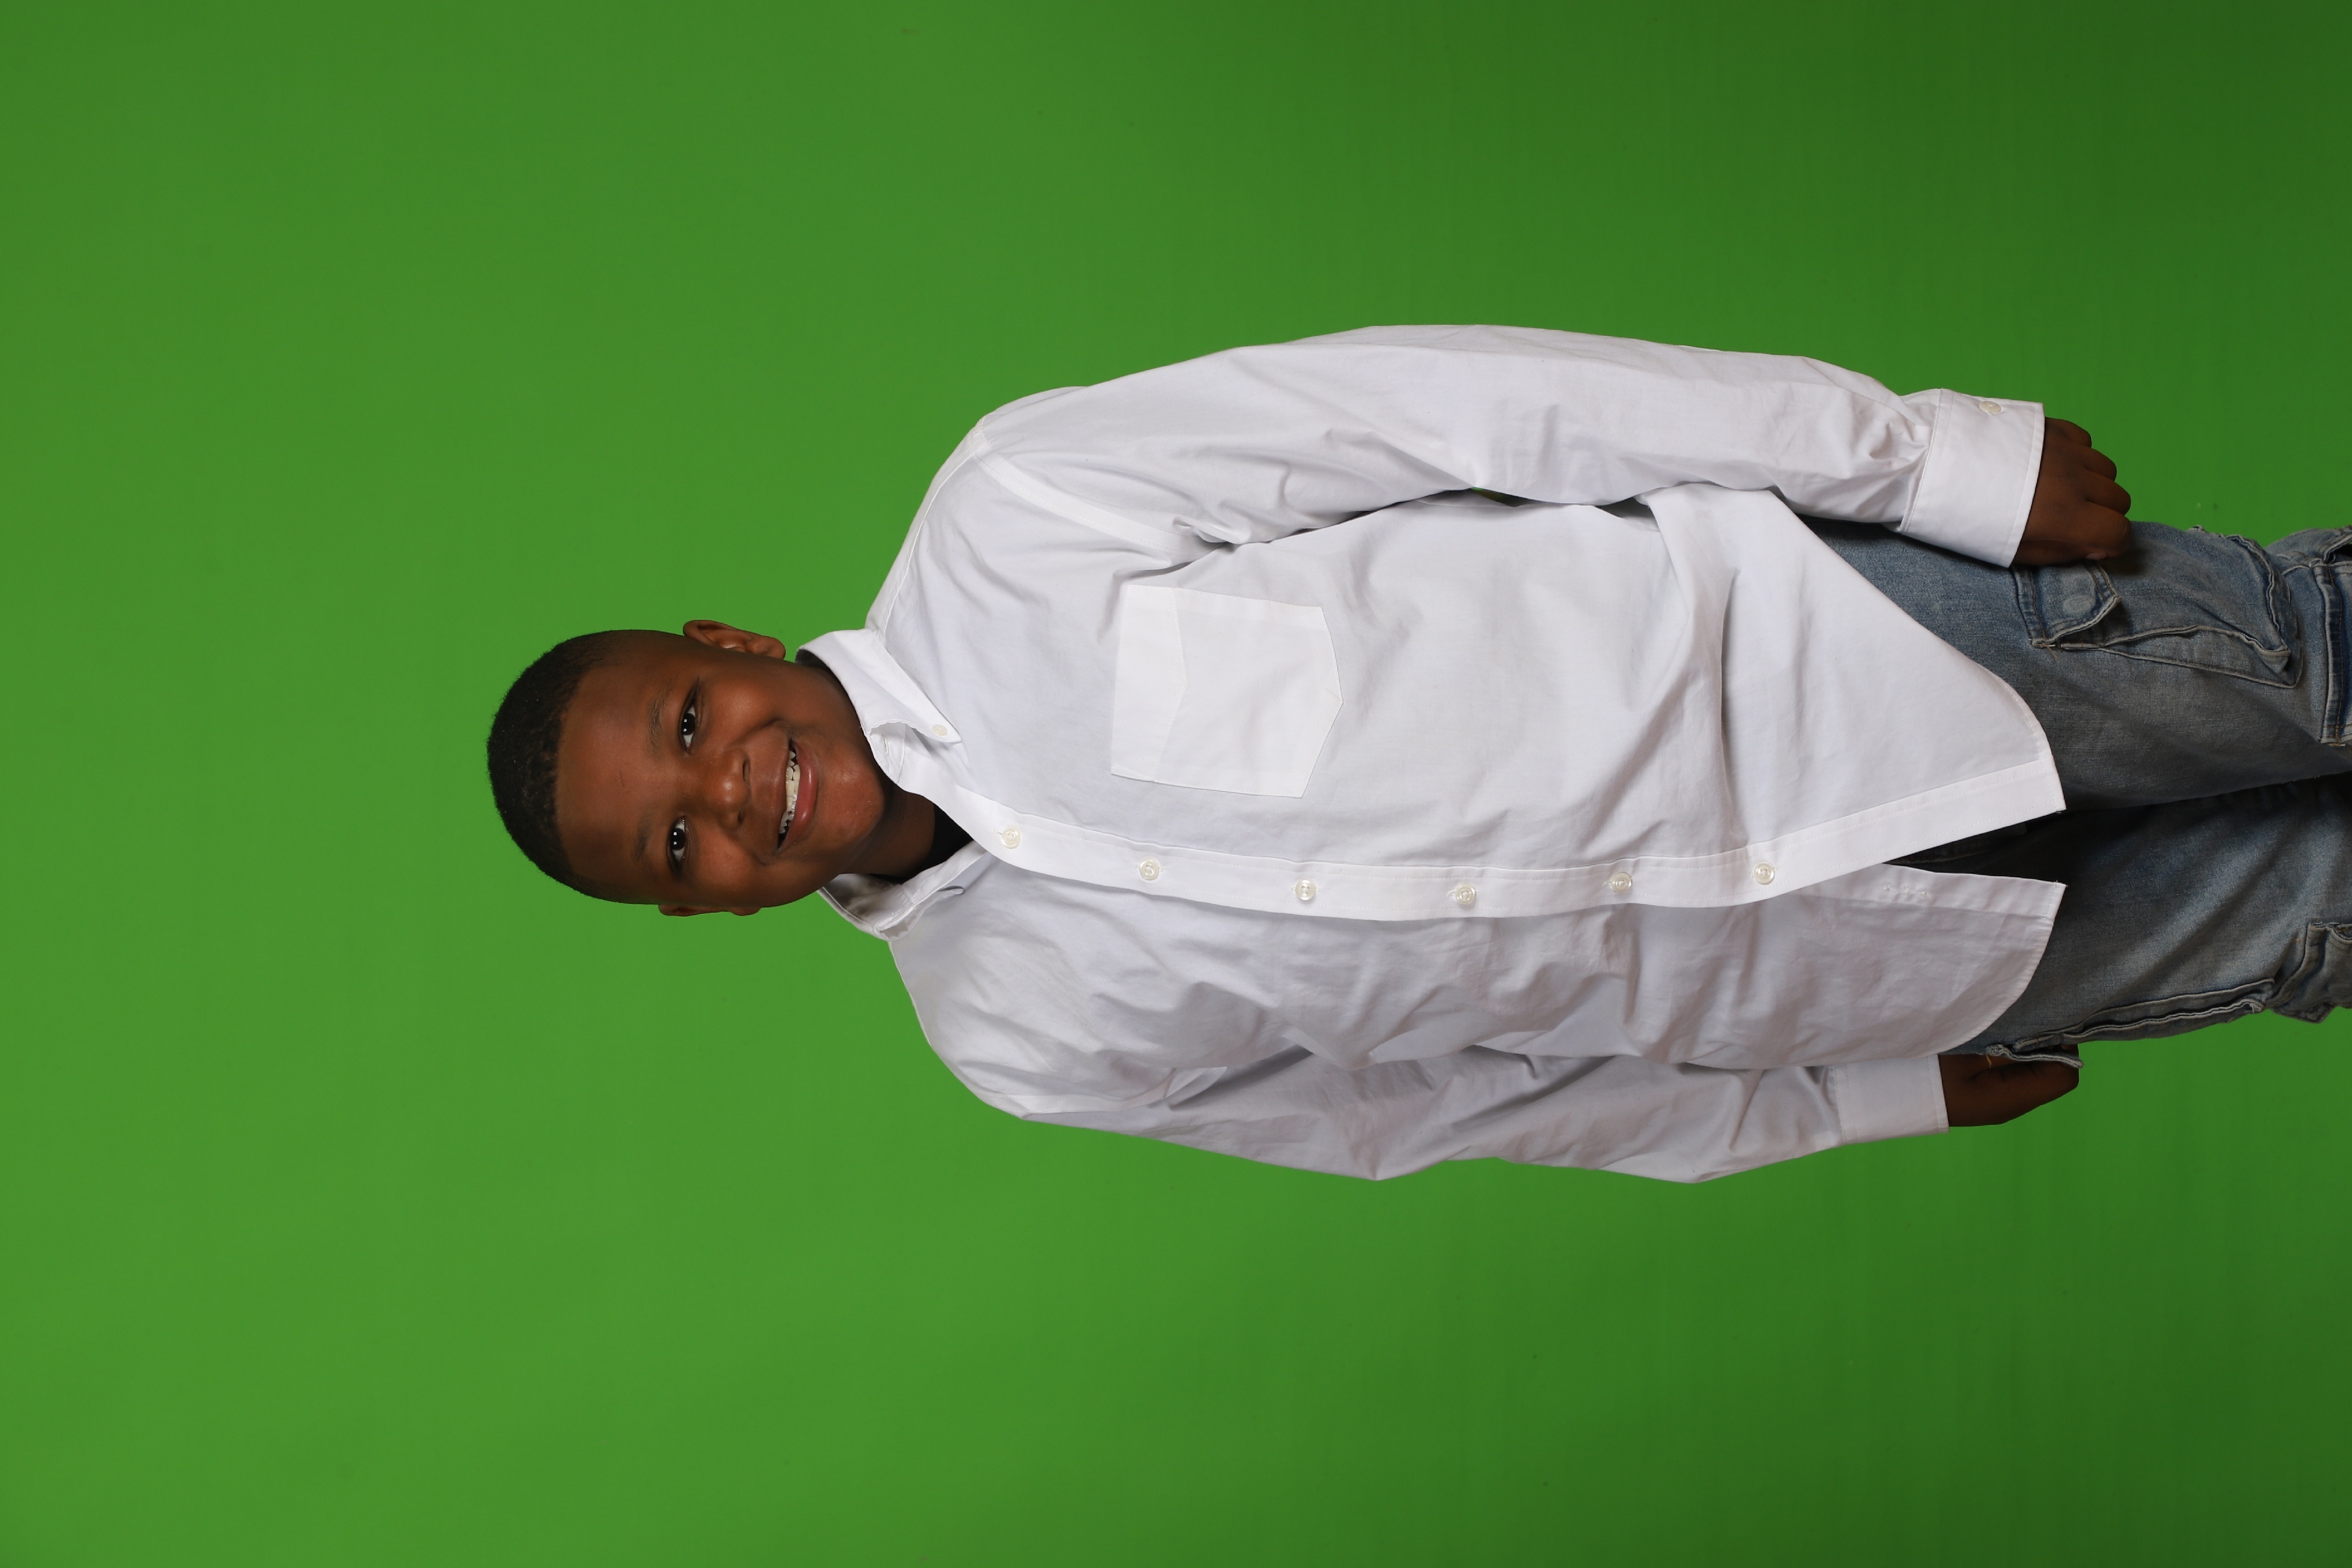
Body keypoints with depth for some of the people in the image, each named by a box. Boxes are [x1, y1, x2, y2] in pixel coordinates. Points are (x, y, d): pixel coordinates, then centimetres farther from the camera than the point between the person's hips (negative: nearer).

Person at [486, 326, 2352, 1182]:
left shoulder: (1006, 522, -17)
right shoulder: (1023, 1031, -6)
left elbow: (1427, 394, -15)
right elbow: (1432, 1104, 4)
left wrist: (1934, 455, -15)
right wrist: (1874, 1101, 8)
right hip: (1761, 980, 1)